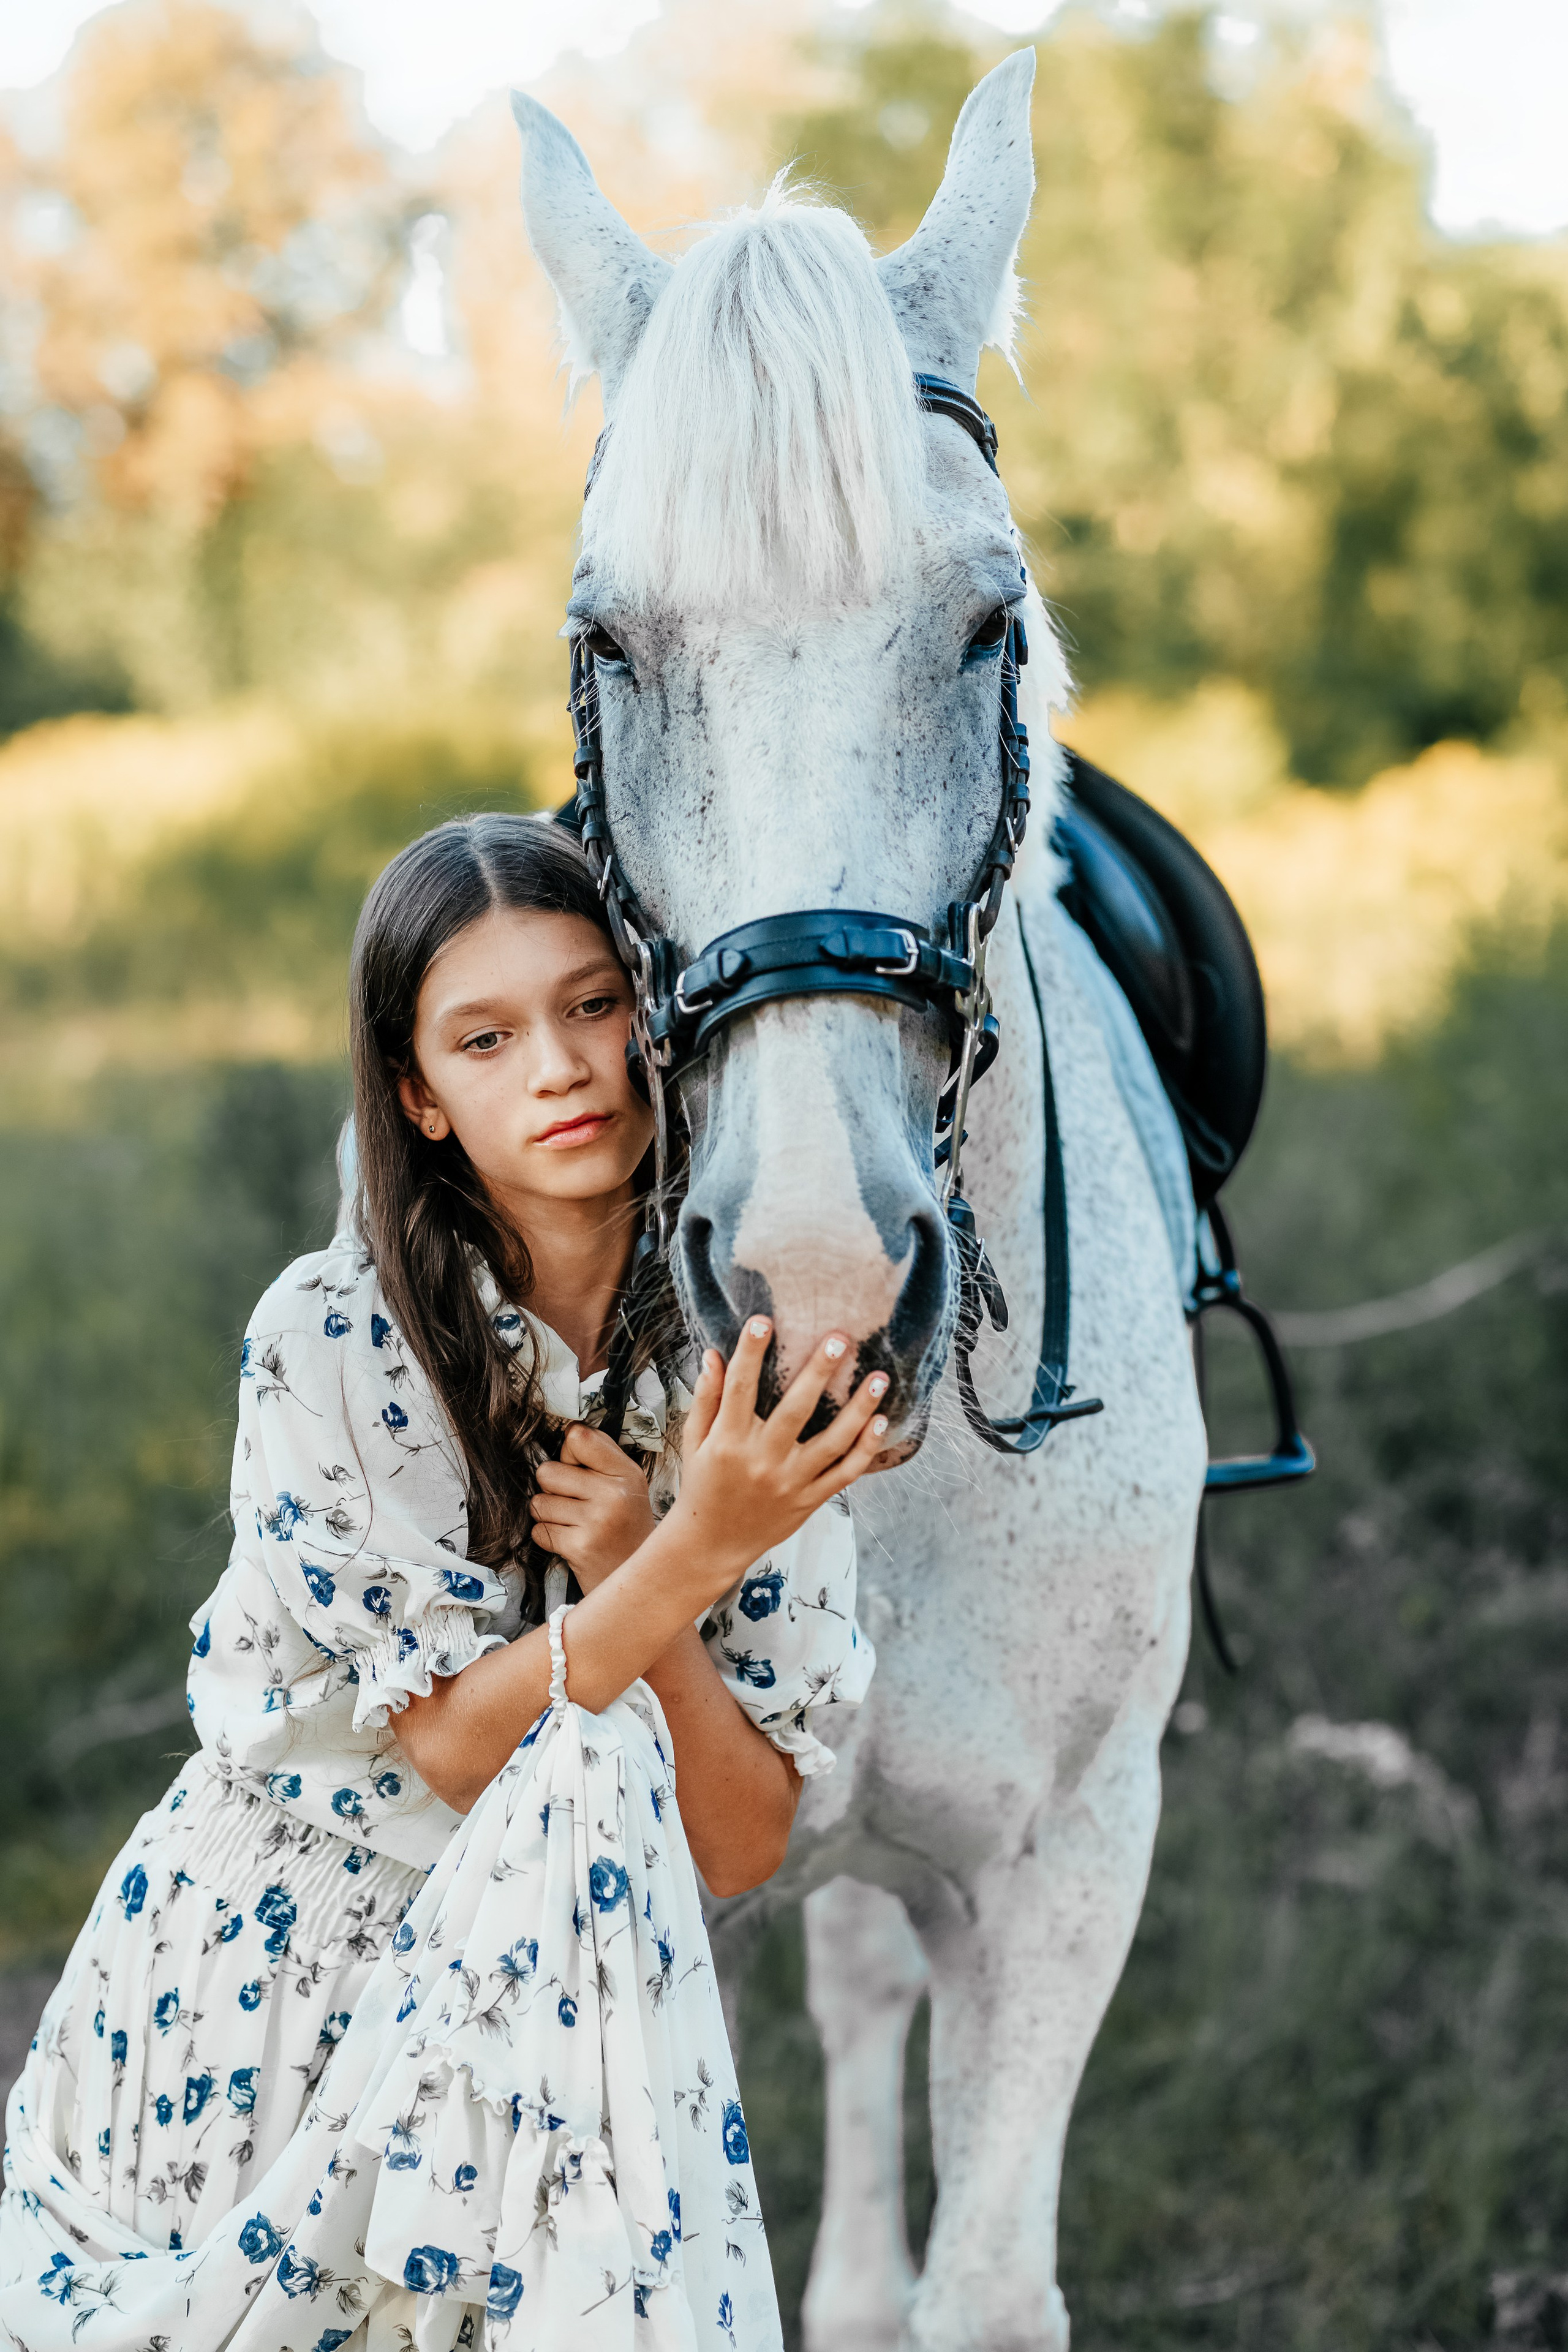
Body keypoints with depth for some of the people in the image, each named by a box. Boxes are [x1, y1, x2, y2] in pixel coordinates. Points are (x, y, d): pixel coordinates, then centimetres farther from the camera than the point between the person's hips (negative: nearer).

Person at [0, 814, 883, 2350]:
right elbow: (461, 1747, -16)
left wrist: (634, 1581, -21)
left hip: (557, 1999, 1)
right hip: (254, 2003, -1)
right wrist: (692, 1554, -29)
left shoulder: (749, 1370, -5)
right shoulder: (327, 1346, -14)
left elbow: (744, 1848, -6)